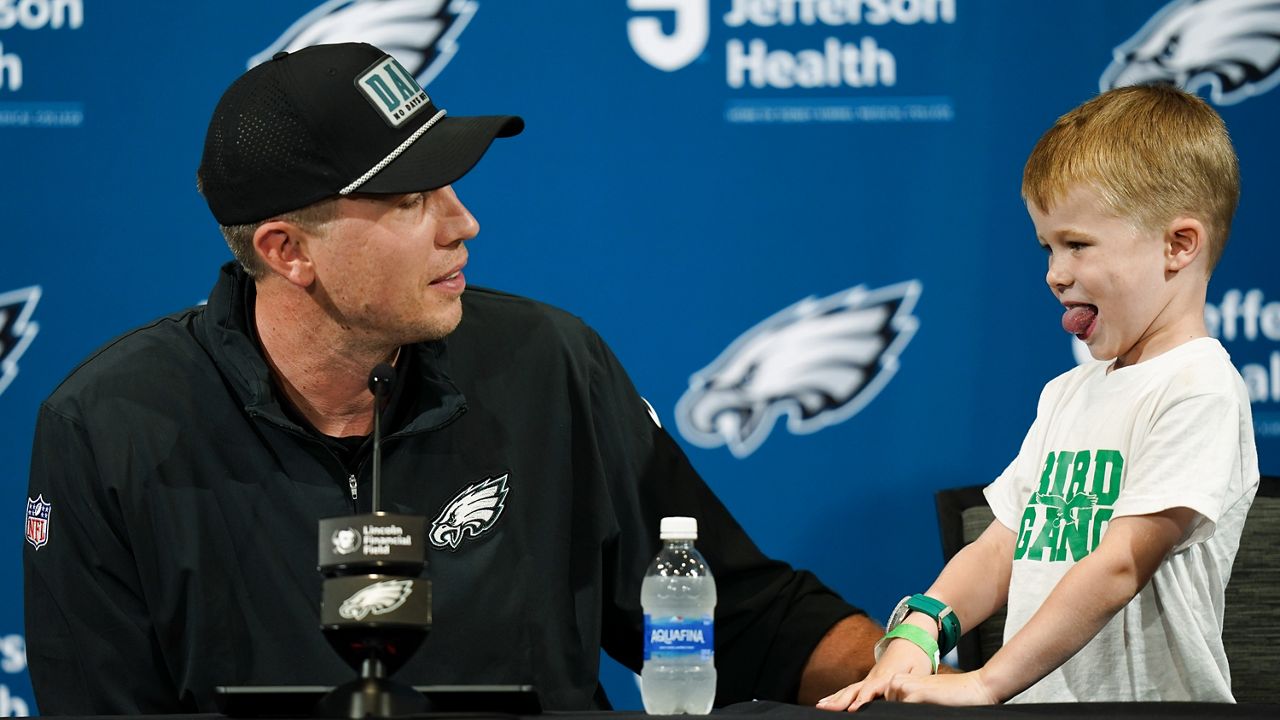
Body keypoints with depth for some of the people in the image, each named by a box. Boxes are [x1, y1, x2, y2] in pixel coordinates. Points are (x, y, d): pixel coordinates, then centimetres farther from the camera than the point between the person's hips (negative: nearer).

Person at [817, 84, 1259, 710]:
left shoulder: (1198, 389, -6)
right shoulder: (1067, 394, 21)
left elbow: (1119, 565, -15)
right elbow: (1001, 550, 18)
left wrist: (988, 683, -19)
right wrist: (919, 628, -1)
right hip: (1035, 713, 7)